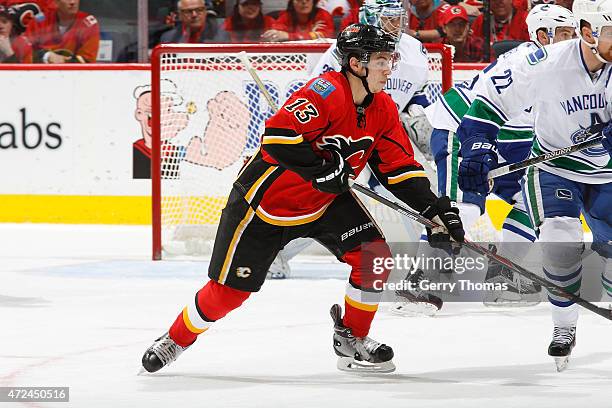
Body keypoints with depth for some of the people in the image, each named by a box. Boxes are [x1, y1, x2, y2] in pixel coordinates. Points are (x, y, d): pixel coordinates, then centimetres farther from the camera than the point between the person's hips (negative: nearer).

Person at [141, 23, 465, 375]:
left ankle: (352, 338, 8)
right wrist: (322, 168, -36)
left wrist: (435, 209, -6)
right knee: (228, 292, 0)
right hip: (265, 200, -7)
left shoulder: (383, 110, -3)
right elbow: (278, 136, -38)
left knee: (375, 255, -11)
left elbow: (400, 168, 3)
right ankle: (175, 340, 25)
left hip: (325, 201, 7)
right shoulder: (328, 92, -28)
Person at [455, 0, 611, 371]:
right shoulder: (547, 64, -26)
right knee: (561, 241, -22)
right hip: (554, 168, -3)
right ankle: (564, 327, -2)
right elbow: (492, 96, -19)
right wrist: (477, 149, -25)